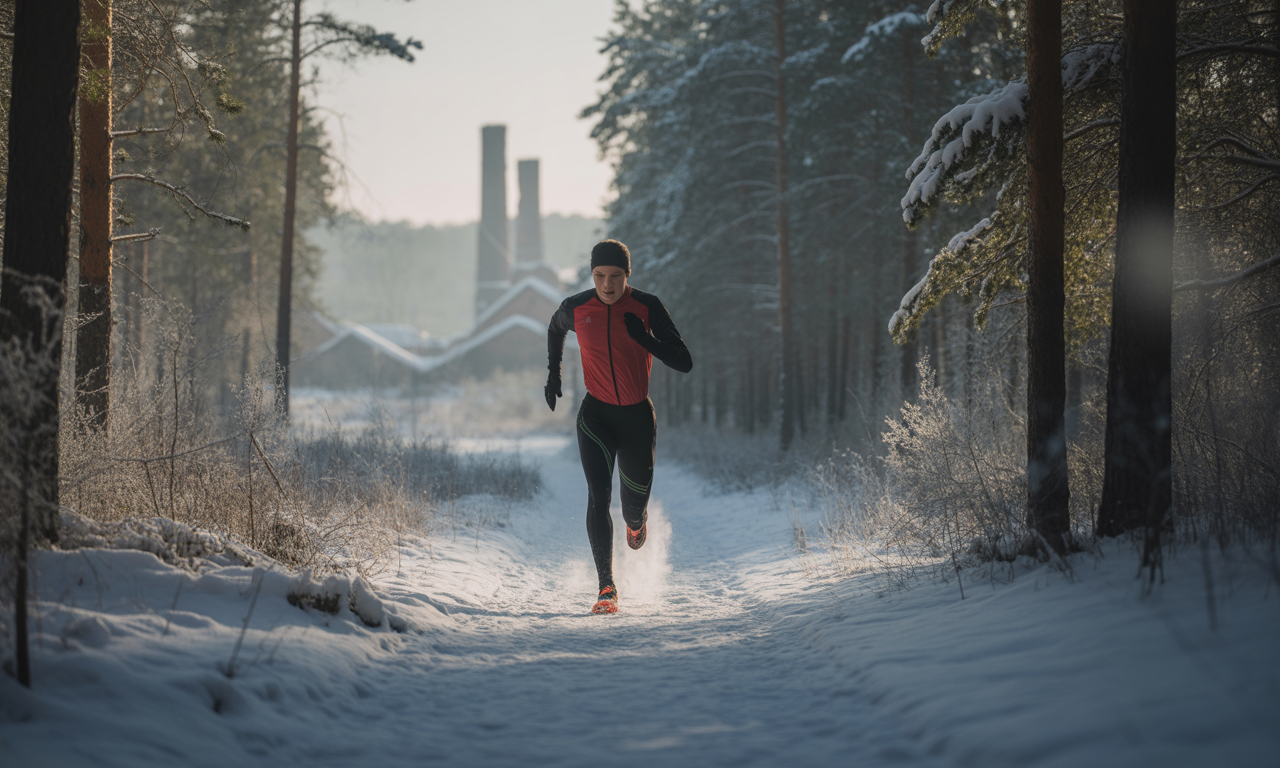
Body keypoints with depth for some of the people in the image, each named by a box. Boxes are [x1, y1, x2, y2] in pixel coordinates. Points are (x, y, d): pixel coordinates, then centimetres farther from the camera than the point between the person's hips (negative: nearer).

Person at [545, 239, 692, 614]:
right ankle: (606, 587, -17)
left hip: (638, 416, 0)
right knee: (598, 495, -18)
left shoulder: (647, 307, -12)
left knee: (634, 505, 13)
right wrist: (553, 373, 16)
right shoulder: (576, 308, -7)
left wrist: (644, 338, -28)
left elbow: (684, 363, -16)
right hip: (596, 415, 0)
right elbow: (555, 329, 19)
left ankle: (636, 521, 54)